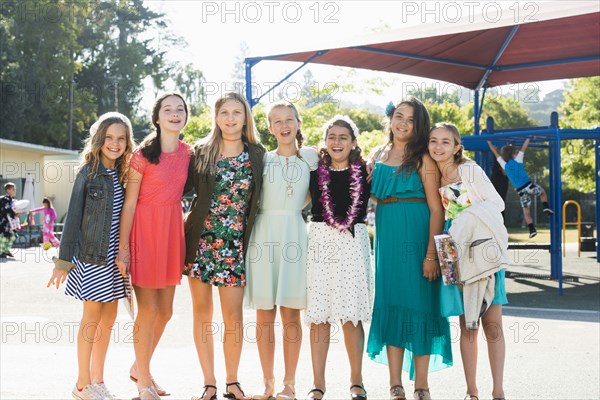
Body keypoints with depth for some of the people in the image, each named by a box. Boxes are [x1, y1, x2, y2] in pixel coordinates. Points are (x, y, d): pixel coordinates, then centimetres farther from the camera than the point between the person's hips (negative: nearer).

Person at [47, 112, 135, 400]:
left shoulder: (124, 174, 7)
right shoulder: (88, 173, -6)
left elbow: (127, 215, 10)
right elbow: (73, 218, -7)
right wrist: (63, 261, -9)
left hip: (114, 257, 5)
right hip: (91, 256, -5)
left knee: (108, 318, 10)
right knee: (93, 317, -1)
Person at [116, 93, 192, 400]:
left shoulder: (187, 153, 7)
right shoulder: (143, 155, -9)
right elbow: (129, 202, -9)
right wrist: (123, 247, -12)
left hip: (172, 230, 6)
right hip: (145, 229, -6)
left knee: (165, 311, 12)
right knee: (148, 310, -2)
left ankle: (140, 367, 32)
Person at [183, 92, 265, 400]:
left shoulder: (257, 155, 5)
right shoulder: (201, 152, 5)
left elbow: (261, 200, 10)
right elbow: (184, 187, 6)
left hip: (234, 244, -1)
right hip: (200, 239, 1)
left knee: (234, 316, -2)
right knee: (202, 312, 5)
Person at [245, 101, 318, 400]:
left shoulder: (310, 157, 8)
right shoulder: (262, 159, 9)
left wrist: (294, 208, 6)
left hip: (294, 236, -1)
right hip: (264, 235, 1)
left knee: (291, 314, 0)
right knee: (264, 315, 2)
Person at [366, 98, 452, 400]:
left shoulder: (423, 159, -5)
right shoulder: (379, 156, 12)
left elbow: (436, 209, -10)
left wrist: (431, 254, -17)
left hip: (416, 237, -5)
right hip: (387, 236, 5)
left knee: (417, 305, -2)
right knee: (390, 306, 6)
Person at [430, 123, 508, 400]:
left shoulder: (470, 170, -3)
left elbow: (497, 202, -8)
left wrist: (472, 215, -21)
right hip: (457, 257, 3)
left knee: (493, 325, -5)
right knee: (467, 327, 4)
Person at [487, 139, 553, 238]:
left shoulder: (504, 165, 6)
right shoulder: (517, 160, -1)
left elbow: (496, 153, 14)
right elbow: (524, 148, 6)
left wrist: (489, 142, 22)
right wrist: (528, 138, 17)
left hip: (521, 191, 3)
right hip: (529, 186, -2)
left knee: (526, 212, 10)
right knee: (543, 192, 26)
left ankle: (532, 230, 1)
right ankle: (546, 207, 6)